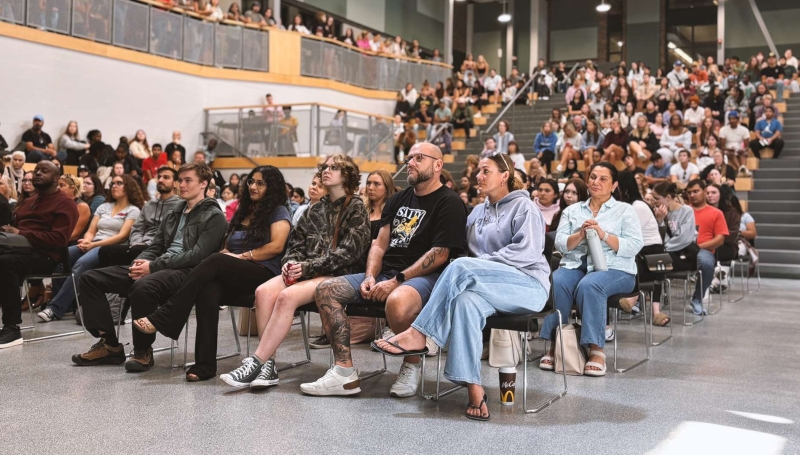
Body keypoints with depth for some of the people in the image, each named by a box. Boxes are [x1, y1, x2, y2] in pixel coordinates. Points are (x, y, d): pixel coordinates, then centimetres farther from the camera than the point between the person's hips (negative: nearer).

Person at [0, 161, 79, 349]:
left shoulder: (65, 204, 2)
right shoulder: (27, 202, 29)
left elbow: (59, 239, -11)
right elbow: (16, 227, 24)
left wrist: (21, 234, -16)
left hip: (45, 255, -7)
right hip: (20, 248, 7)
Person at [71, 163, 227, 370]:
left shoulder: (213, 216, -1)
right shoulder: (174, 214, 24)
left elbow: (198, 255, -13)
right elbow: (155, 247, 22)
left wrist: (153, 266, -17)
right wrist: (141, 262, -3)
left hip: (185, 272, -8)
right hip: (158, 267, 9)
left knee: (143, 286, -41)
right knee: (90, 278, -2)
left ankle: (143, 351, -21)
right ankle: (109, 345, -4)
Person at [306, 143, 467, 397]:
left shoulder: (449, 203, -3)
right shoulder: (398, 200, 20)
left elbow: (440, 254, -13)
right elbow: (379, 245, 16)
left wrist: (397, 281, -18)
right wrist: (370, 277, -3)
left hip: (423, 277, -8)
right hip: (385, 273, 8)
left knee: (397, 302, -41)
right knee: (327, 290, -10)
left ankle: (412, 365, -11)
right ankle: (344, 373, -14)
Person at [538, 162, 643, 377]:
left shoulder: (625, 210, 10)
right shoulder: (572, 210, 18)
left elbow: (634, 246, -4)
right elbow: (560, 244, 6)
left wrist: (603, 235, -16)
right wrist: (580, 235, -13)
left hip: (614, 269, -2)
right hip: (575, 265, 3)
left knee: (589, 286, -36)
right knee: (556, 283, -31)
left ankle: (596, 349, -31)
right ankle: (554, 344, -26)